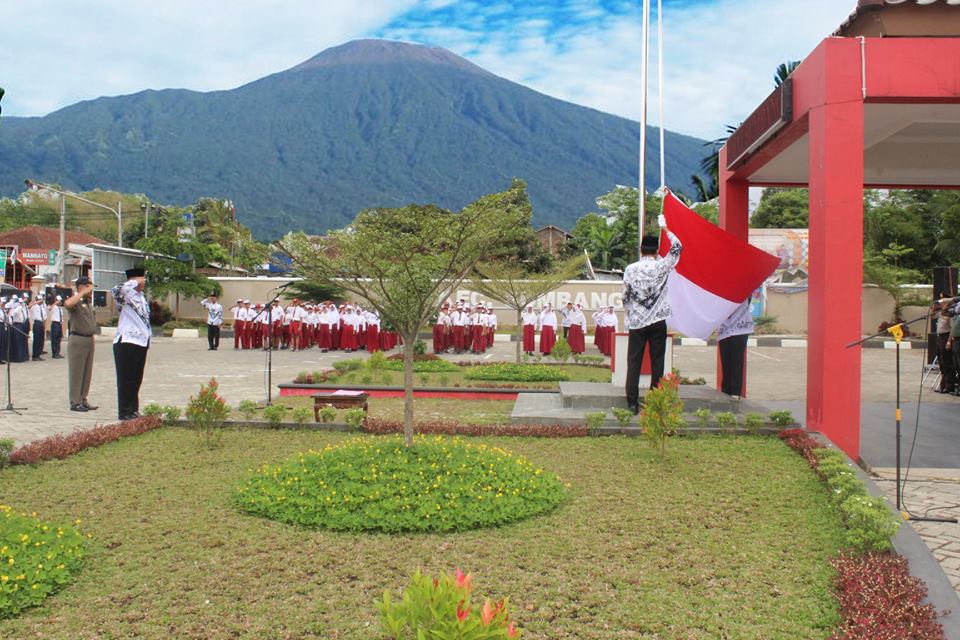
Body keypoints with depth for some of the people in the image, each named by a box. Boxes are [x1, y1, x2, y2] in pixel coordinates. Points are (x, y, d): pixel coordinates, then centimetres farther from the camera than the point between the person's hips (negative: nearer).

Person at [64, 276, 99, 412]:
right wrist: (83, 293, -27)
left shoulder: (89, 302, 16)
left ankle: (83, 399, 20)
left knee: (87, 372, 12)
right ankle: (75, 402, 1)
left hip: (89, 339, 8)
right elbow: (67, 304, -35)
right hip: (77, 339, -8)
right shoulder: (75, 301, -10)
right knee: (76, 372, -3)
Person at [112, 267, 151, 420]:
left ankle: (134, 410, 25)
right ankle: (125, 413, 6)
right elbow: (116, 290, -34)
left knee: (136, 379, 15)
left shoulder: (142, 296, 16)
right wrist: (135, 282, -22)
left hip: (141, 343, 8)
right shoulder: (126, 294, -10)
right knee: (126, 379, -1)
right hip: (127, 343, -8)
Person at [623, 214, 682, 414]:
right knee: (657, 363, 4)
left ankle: (632, 403, 1)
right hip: (658, 322, 0)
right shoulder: (662, 266, -4)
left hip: (637, 322, 1)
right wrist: (665, 228, 22)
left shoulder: (630, 269, -1)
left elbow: (625, 297, 4)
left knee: (634, 363, 3)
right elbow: (677, 247, 11)